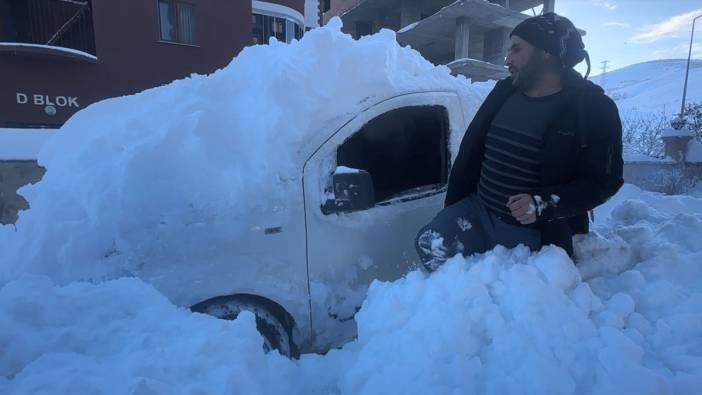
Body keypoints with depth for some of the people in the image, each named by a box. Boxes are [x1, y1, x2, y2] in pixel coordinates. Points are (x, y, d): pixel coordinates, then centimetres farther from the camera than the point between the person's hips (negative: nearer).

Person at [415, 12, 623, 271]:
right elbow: (470, 153, 10)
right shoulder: (505, 91, 8)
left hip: (537, 233, -3)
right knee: (430, 244, -16)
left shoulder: (594, 109, -7)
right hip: (478, 211, 4)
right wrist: (452, 210, 9)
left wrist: (543, 204, -25)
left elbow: (605, 179, -10)